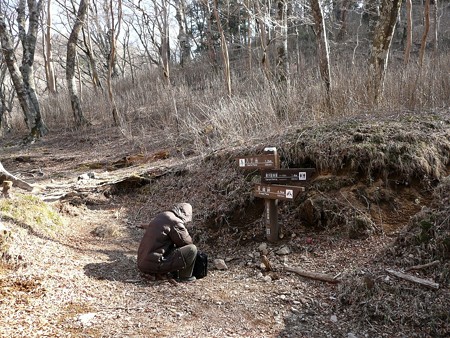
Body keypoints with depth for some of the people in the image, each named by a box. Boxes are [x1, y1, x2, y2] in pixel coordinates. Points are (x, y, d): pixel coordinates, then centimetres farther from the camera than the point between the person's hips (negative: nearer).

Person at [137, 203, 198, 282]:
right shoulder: (176, 222, -14)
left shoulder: (160, 216, 13)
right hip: (154, 265, -9)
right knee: (192, 249, -9)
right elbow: (187, 242, -3)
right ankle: (185, 277, 9)